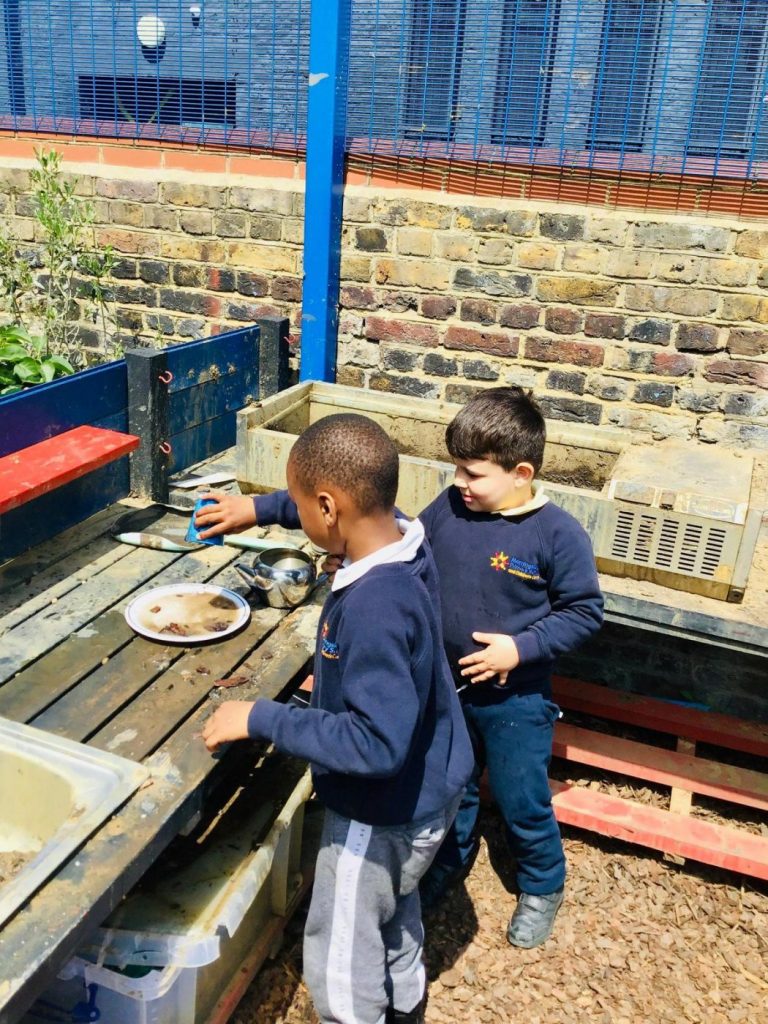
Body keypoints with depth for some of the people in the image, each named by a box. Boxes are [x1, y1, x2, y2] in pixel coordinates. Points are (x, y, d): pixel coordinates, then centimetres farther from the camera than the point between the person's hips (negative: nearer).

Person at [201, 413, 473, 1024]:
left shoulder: (375, 608, -38)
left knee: (339, 962, 16)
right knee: (395, 905, 34)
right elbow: (340, 505, 11)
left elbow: (377, 744, -37)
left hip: (383, 812, -9)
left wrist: (260, 719, -30)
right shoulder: (403, 538, -12)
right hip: (425, 786, 9)